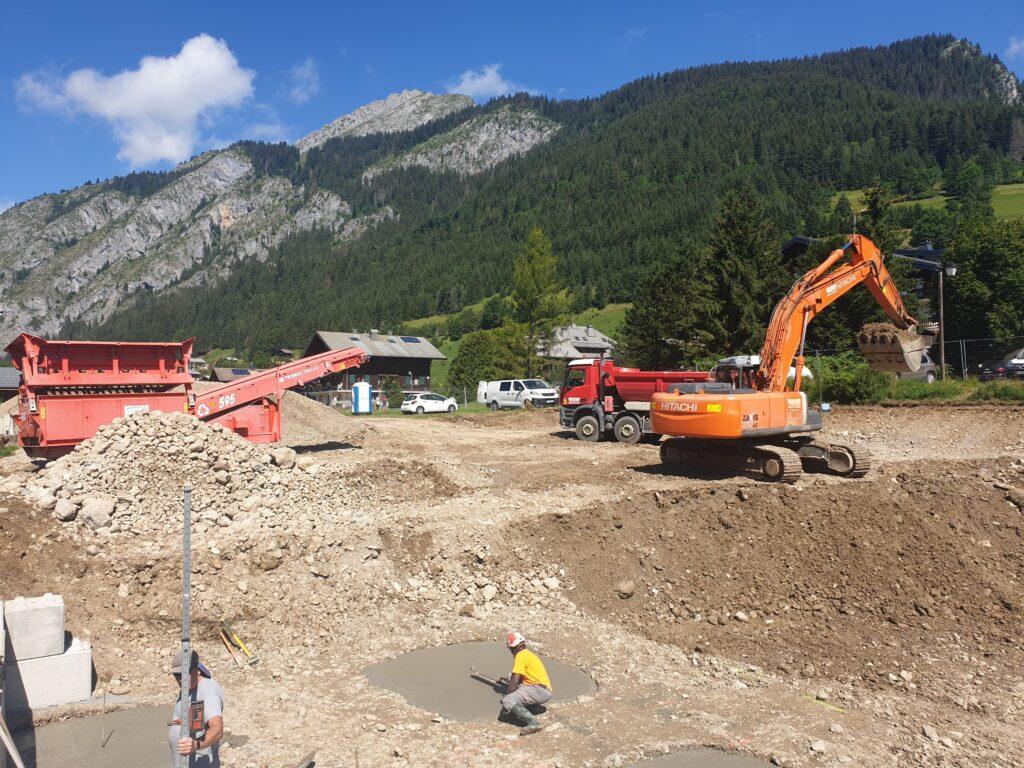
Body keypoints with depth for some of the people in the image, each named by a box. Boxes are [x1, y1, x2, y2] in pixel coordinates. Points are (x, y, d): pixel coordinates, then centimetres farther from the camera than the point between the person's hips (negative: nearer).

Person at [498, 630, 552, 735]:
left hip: (539, 690, -10)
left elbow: (514, 681, -12)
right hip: (545, 691, 10)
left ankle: (533, 723, -29)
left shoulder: (520, 656, -8)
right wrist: (508, 681, 47)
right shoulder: (528, 654, 21)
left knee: (507, 702, -20)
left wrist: (506, 697, 0)